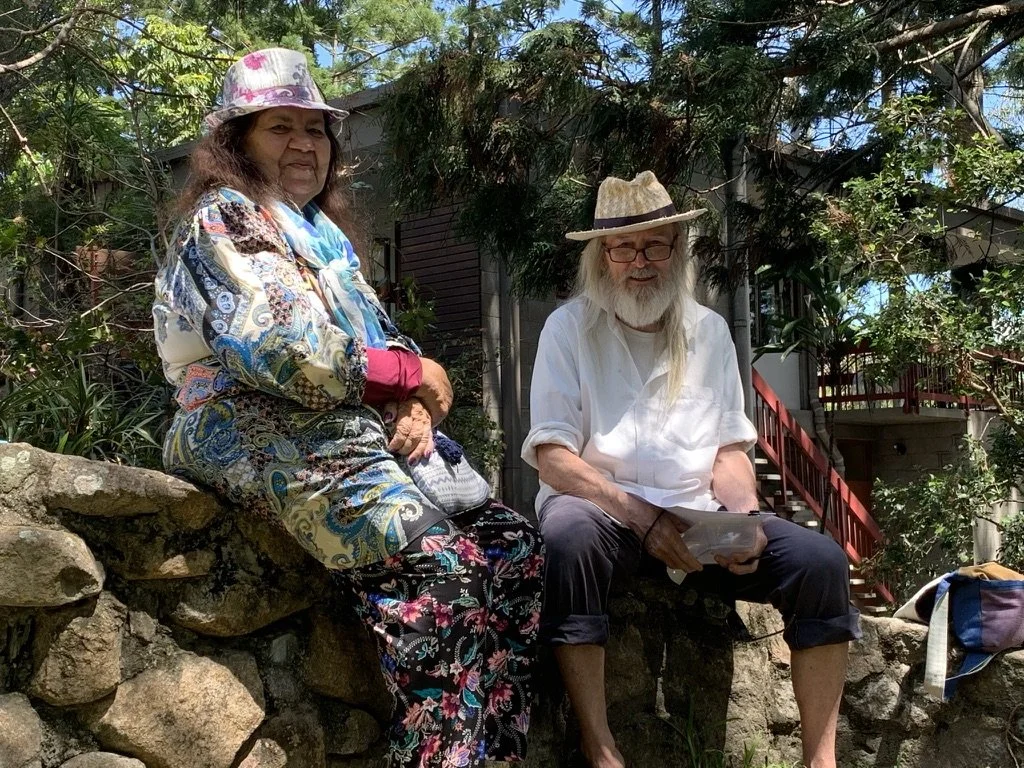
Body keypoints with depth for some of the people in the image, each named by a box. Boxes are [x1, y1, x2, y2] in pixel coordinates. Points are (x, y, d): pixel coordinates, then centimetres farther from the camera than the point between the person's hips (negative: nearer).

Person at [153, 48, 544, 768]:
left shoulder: (320, 234, 25)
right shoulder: (220, 220, -1)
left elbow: (378, 340, 17)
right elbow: (283, 352, -17)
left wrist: (413, 408, -6)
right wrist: (413, 375, -8)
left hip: (360, 433, 8)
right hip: (263, 438, -8)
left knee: (512, 542, -7)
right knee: (437, 565, -29)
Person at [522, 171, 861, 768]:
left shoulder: (710, 330, 9)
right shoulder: (571, 327, -2)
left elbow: (729, 449, 8)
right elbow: (553, 456, -10)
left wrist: (743, 518, -13)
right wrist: (641, 518, -21)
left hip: (698, 513, 4)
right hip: (604, 509, -3)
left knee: (820, 560, -17)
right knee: (569, 535, -37)